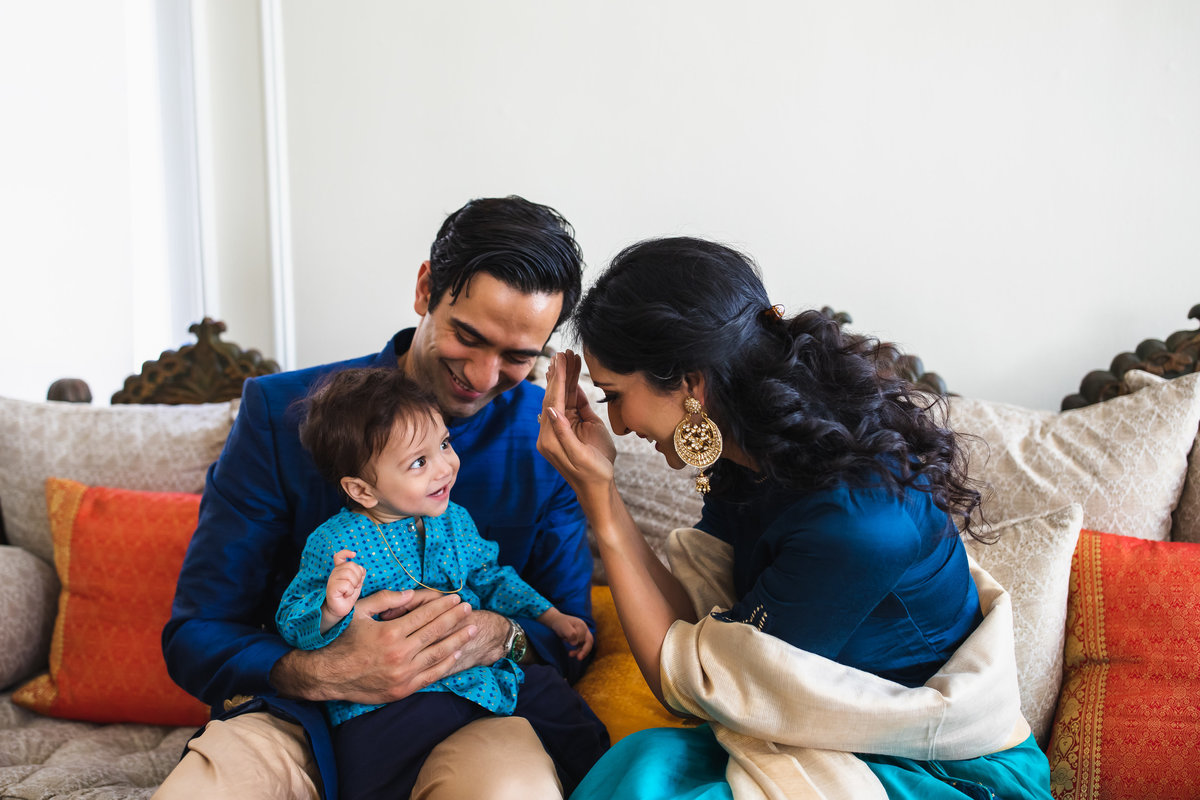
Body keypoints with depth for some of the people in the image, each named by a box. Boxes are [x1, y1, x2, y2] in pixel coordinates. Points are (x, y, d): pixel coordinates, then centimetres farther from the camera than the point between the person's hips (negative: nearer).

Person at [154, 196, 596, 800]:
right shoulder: (282, 412, -2)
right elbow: (196, 636, -3)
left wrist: (502, 638, -18)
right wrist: (320, 673, -23)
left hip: (473, 712, 0)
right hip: (299, 717, 1)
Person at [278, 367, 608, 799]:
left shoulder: (455, 521, 10)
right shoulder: (334, 544, -9)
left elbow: (490, 578, 24)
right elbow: (293, 621, -9)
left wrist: (552, 616, 20)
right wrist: (332, 610, -31)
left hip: (475, 673, 6)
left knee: (550, 694, -1)